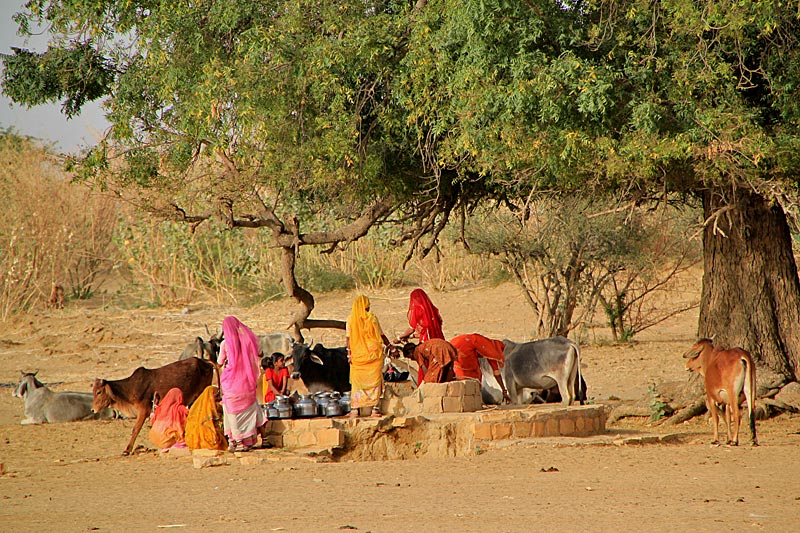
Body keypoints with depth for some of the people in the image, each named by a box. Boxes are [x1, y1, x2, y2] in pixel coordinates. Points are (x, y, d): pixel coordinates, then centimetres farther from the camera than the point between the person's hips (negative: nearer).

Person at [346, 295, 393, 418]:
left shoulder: (351, 319, -2)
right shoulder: (372, 317, -6)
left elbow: (348, 338, -3)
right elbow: (381, 335, 0)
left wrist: (349, 353, 1)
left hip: (357, 355, 2)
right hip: (373, 353, -2)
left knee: (357, 381, 8)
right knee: (374, 381, 5)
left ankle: (355, 408, 3)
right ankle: (375, 407, 1)